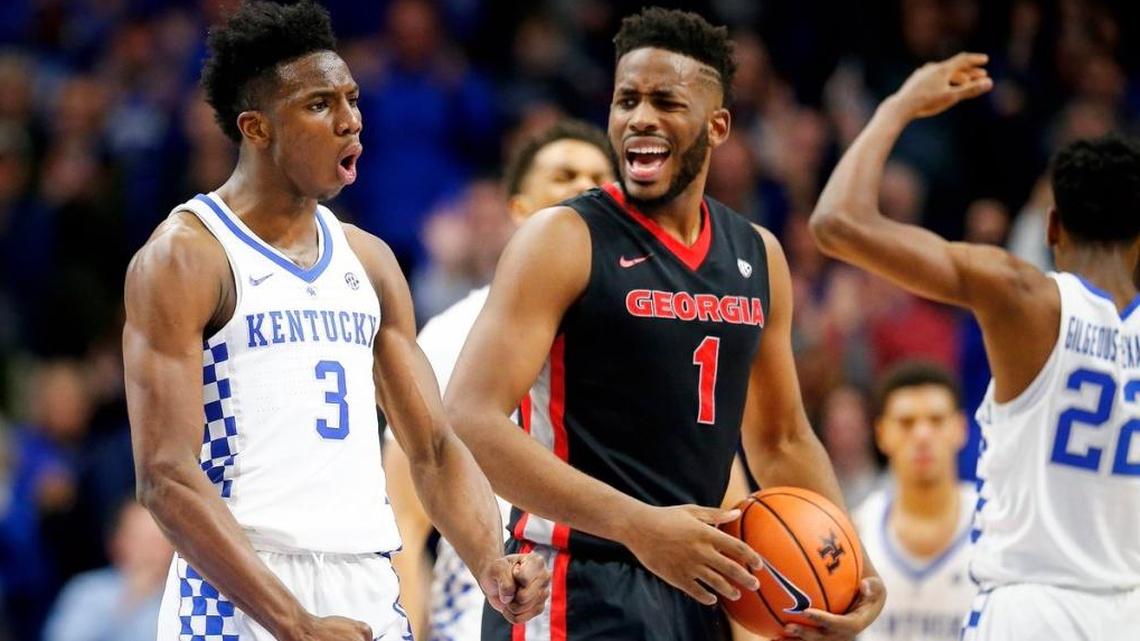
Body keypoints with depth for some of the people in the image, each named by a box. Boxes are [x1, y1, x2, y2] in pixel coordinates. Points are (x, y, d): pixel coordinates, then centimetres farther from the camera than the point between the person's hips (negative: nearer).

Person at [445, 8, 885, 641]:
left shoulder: (758, 256, 11)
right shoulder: (565, 240, -8)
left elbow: (782, 439, 22)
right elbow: (471, 421, -18)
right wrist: (638, 525, -26)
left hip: (698, 589, 6)